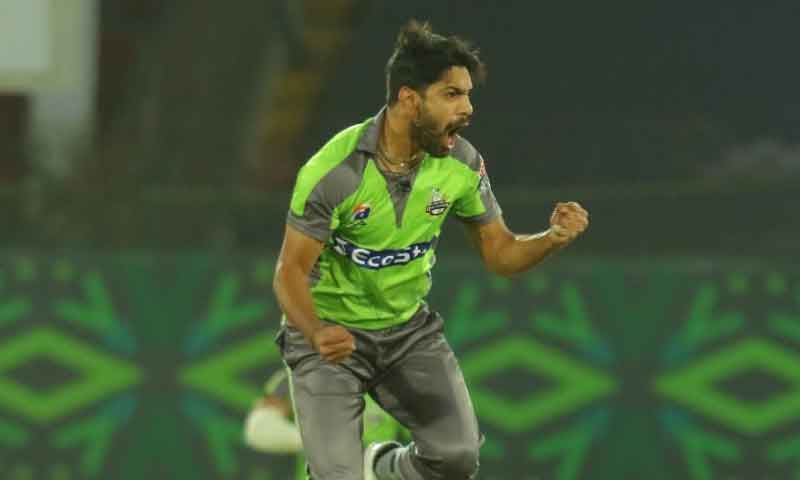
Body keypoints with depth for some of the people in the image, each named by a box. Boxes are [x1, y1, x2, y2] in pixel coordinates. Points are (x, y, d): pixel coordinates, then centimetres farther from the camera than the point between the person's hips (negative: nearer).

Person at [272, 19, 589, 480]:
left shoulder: (462, 163, -12)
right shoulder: (334, 170, -27)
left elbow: (500, 253, -1)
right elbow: (291, 271, -22)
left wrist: (554, 238, -22)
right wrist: (317, 333, -42)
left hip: (409, 328, 4)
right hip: (330, 333, -4)